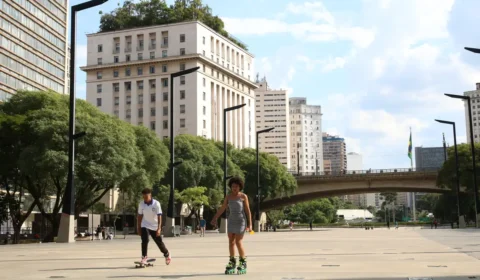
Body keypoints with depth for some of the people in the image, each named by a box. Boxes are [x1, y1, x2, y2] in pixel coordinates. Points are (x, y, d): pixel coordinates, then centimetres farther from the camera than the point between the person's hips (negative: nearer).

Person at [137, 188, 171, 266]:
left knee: (159, 242, 7)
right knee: (145, 241, -19)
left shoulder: (156, 204, -18)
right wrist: (139, 227, 5)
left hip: (155, 226, -2)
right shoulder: (141, 204, -7)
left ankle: (167, 255, 31)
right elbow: (140, 216, 3)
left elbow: (159, 216, -19)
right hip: (145, 225, 2)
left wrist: (159, 228, -26)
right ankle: (144, 258, -11)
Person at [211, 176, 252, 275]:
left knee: (238, 242, -8)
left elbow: (248, 211, -7)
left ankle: (243, 264, 5)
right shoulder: (228, 197, 5)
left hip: (241, 221, -5)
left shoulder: (243, 196, -7)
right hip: (231, 221, 5)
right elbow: (222, 209, 10)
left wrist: (250, 224, -11)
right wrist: (215, 218, 5)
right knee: (231, 242, 2)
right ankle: (232, 264, 11)